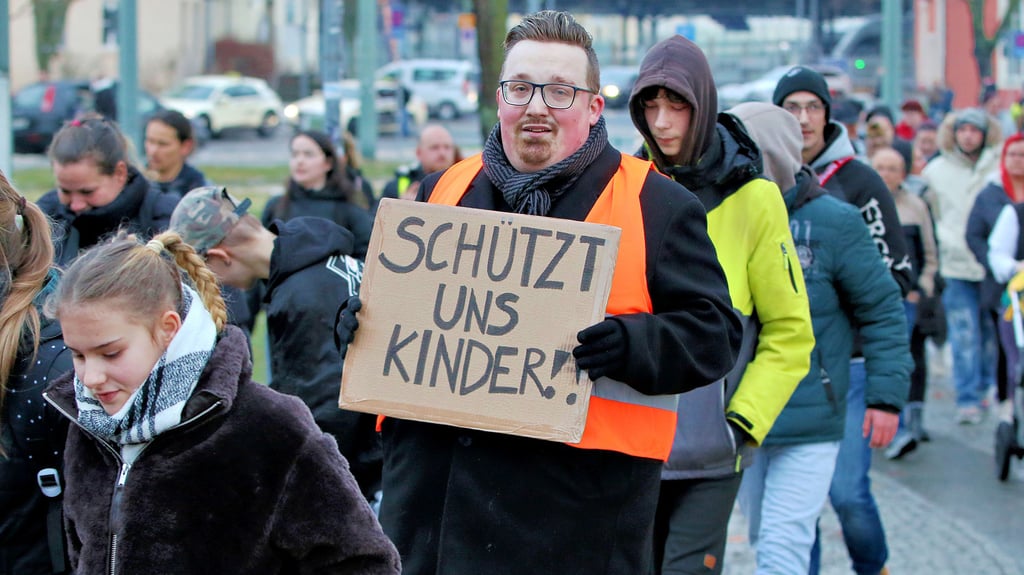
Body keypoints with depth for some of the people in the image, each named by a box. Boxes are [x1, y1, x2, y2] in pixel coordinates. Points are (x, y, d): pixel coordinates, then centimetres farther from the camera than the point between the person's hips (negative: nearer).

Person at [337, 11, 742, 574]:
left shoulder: (658, 206, 4)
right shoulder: (442, 190, 17)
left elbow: (714, 332, -2)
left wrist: (627, 345, -19)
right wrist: (358, 320, 4)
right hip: (430, 486, 4)